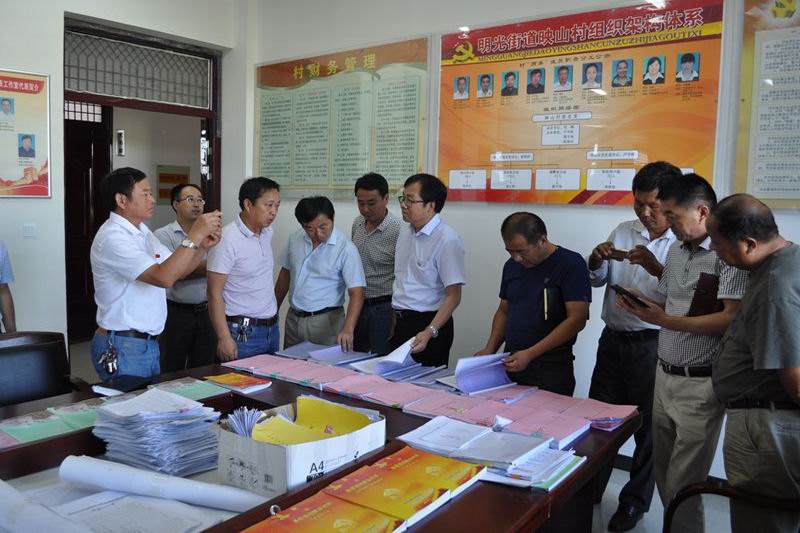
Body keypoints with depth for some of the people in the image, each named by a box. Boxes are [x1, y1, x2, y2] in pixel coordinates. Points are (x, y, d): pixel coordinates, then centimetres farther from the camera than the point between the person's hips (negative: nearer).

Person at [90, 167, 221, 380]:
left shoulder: (142, 231, 10)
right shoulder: (112, 237, -18)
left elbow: (177, 270, 12)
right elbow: (164, 278, -28)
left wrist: (202, 246, -4)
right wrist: (194, 235, -25)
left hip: (148, 343, 9)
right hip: (122, 347, -9)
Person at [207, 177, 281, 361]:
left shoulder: (267, 232, 6)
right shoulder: (227, 239, -16)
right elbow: (214, 293, -14)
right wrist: (224, 338, -18)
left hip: (272, 329, 7)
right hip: (243, 332, -7)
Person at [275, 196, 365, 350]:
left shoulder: (346, 249, -16)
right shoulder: (295, 239, 0)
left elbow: (356, 292, -20)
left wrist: (347, 330, -33)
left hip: (325, 321, -5)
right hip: (293, 318, 5)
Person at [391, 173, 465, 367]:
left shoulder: (447, 240, -18)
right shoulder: (405, 231, 6)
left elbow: (453, 296, -18)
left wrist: (430, 332, -26)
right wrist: (395, 318, 17)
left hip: (427, 323, -7)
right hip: (400, 322, 7)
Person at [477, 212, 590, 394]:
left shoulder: (571, 264, -11)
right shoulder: (511, 265, 8)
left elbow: (577, 319, -17)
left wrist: (530, 354, -21)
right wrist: (490, 349, 2)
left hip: (551, 367, -5)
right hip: (511, 363, 5)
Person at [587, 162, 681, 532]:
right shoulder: (623, 232, 7)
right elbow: (597, 280, 11)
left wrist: (656, 267, -32)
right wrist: (597, 260, -10)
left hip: (653, 345, -4)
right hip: (613, 340, 5)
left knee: (648, 425, 10)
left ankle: (635, 501, 29)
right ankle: (590, 488, 33)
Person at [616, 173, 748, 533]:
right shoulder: (676, 250, 10)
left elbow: (731, 319, -21)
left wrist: (664, 321, -22)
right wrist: (641, 306, -3)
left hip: (700, 385, -7)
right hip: (665, 376, 8)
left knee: (683, 486, 1)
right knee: (663, 473, 17)